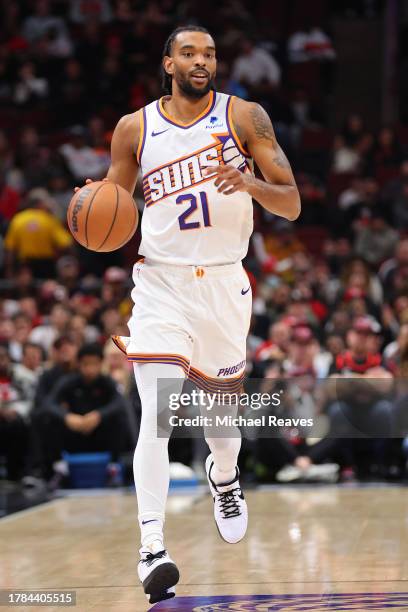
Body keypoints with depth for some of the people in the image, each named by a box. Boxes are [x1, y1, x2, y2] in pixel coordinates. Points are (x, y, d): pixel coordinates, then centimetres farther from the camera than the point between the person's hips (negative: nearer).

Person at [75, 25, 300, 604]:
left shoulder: (245, 117, -2)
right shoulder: (134, 128, 2)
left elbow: (292, 205, -5)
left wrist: (250, 183, -25)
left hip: (224, 283, 1)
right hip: (160, 281, -1)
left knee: (223, 401, 17)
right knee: (157, 414, -16)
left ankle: (224, 478, 52)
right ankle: (152, 547, -18)